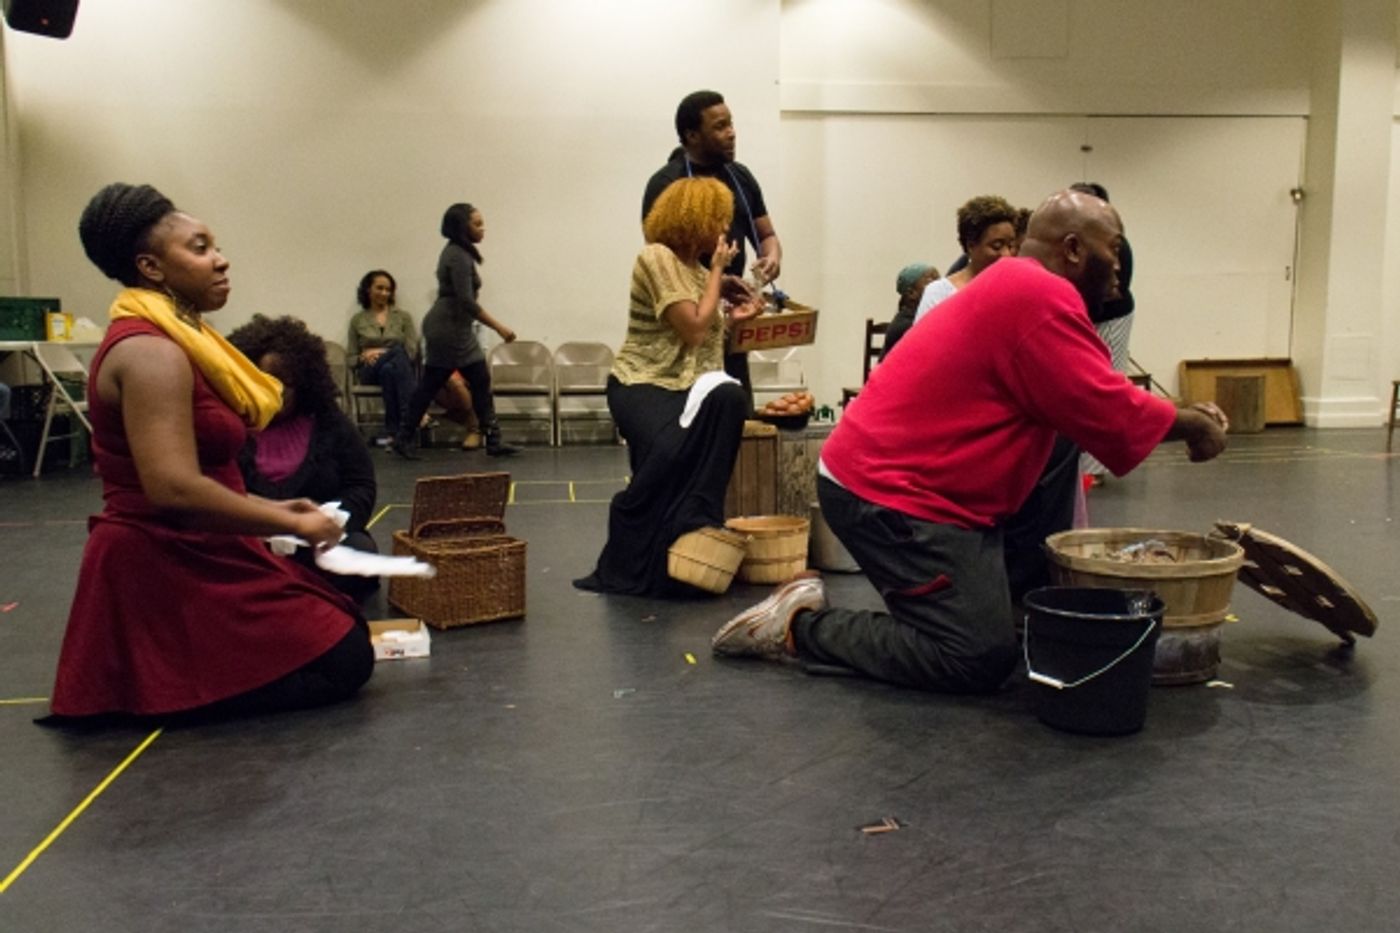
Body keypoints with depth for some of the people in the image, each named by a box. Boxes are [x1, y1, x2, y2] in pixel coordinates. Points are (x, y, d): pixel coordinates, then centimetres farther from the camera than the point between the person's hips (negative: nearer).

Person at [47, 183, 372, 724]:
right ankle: (162, 691, -4)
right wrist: (292, 524, -20)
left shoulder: (169, 342, 13)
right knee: (343, 659, -9)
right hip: (167, 568, -10)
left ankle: (163, 678, 13)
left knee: (342, 633, 16)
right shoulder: (151, 352, -20)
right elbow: (175, 491, -30)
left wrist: (274, 511, 13)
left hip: (183, 558, 10)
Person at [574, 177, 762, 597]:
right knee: (670, 454, -34)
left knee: (730, 399, -29)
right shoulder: (657, 257, -8)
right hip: (642, 385, -7)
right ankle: (627, 569, -17)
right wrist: (717, 269, -6)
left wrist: (731, 317, 6)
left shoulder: (699, 267, 17)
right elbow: (693, 329, -16)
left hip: (687, 385, 7)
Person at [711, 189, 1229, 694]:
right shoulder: (1042, 296, -16)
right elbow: (1107, 411, -17)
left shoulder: (1019, 288, 17)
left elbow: (1081, 404, 21)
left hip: (888, 476, 11)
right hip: (889, 492, -11)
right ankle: (801, 625, -1)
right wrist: (1189, 423, 0)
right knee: (981, 658, -10)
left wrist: (1179, 416, 15)